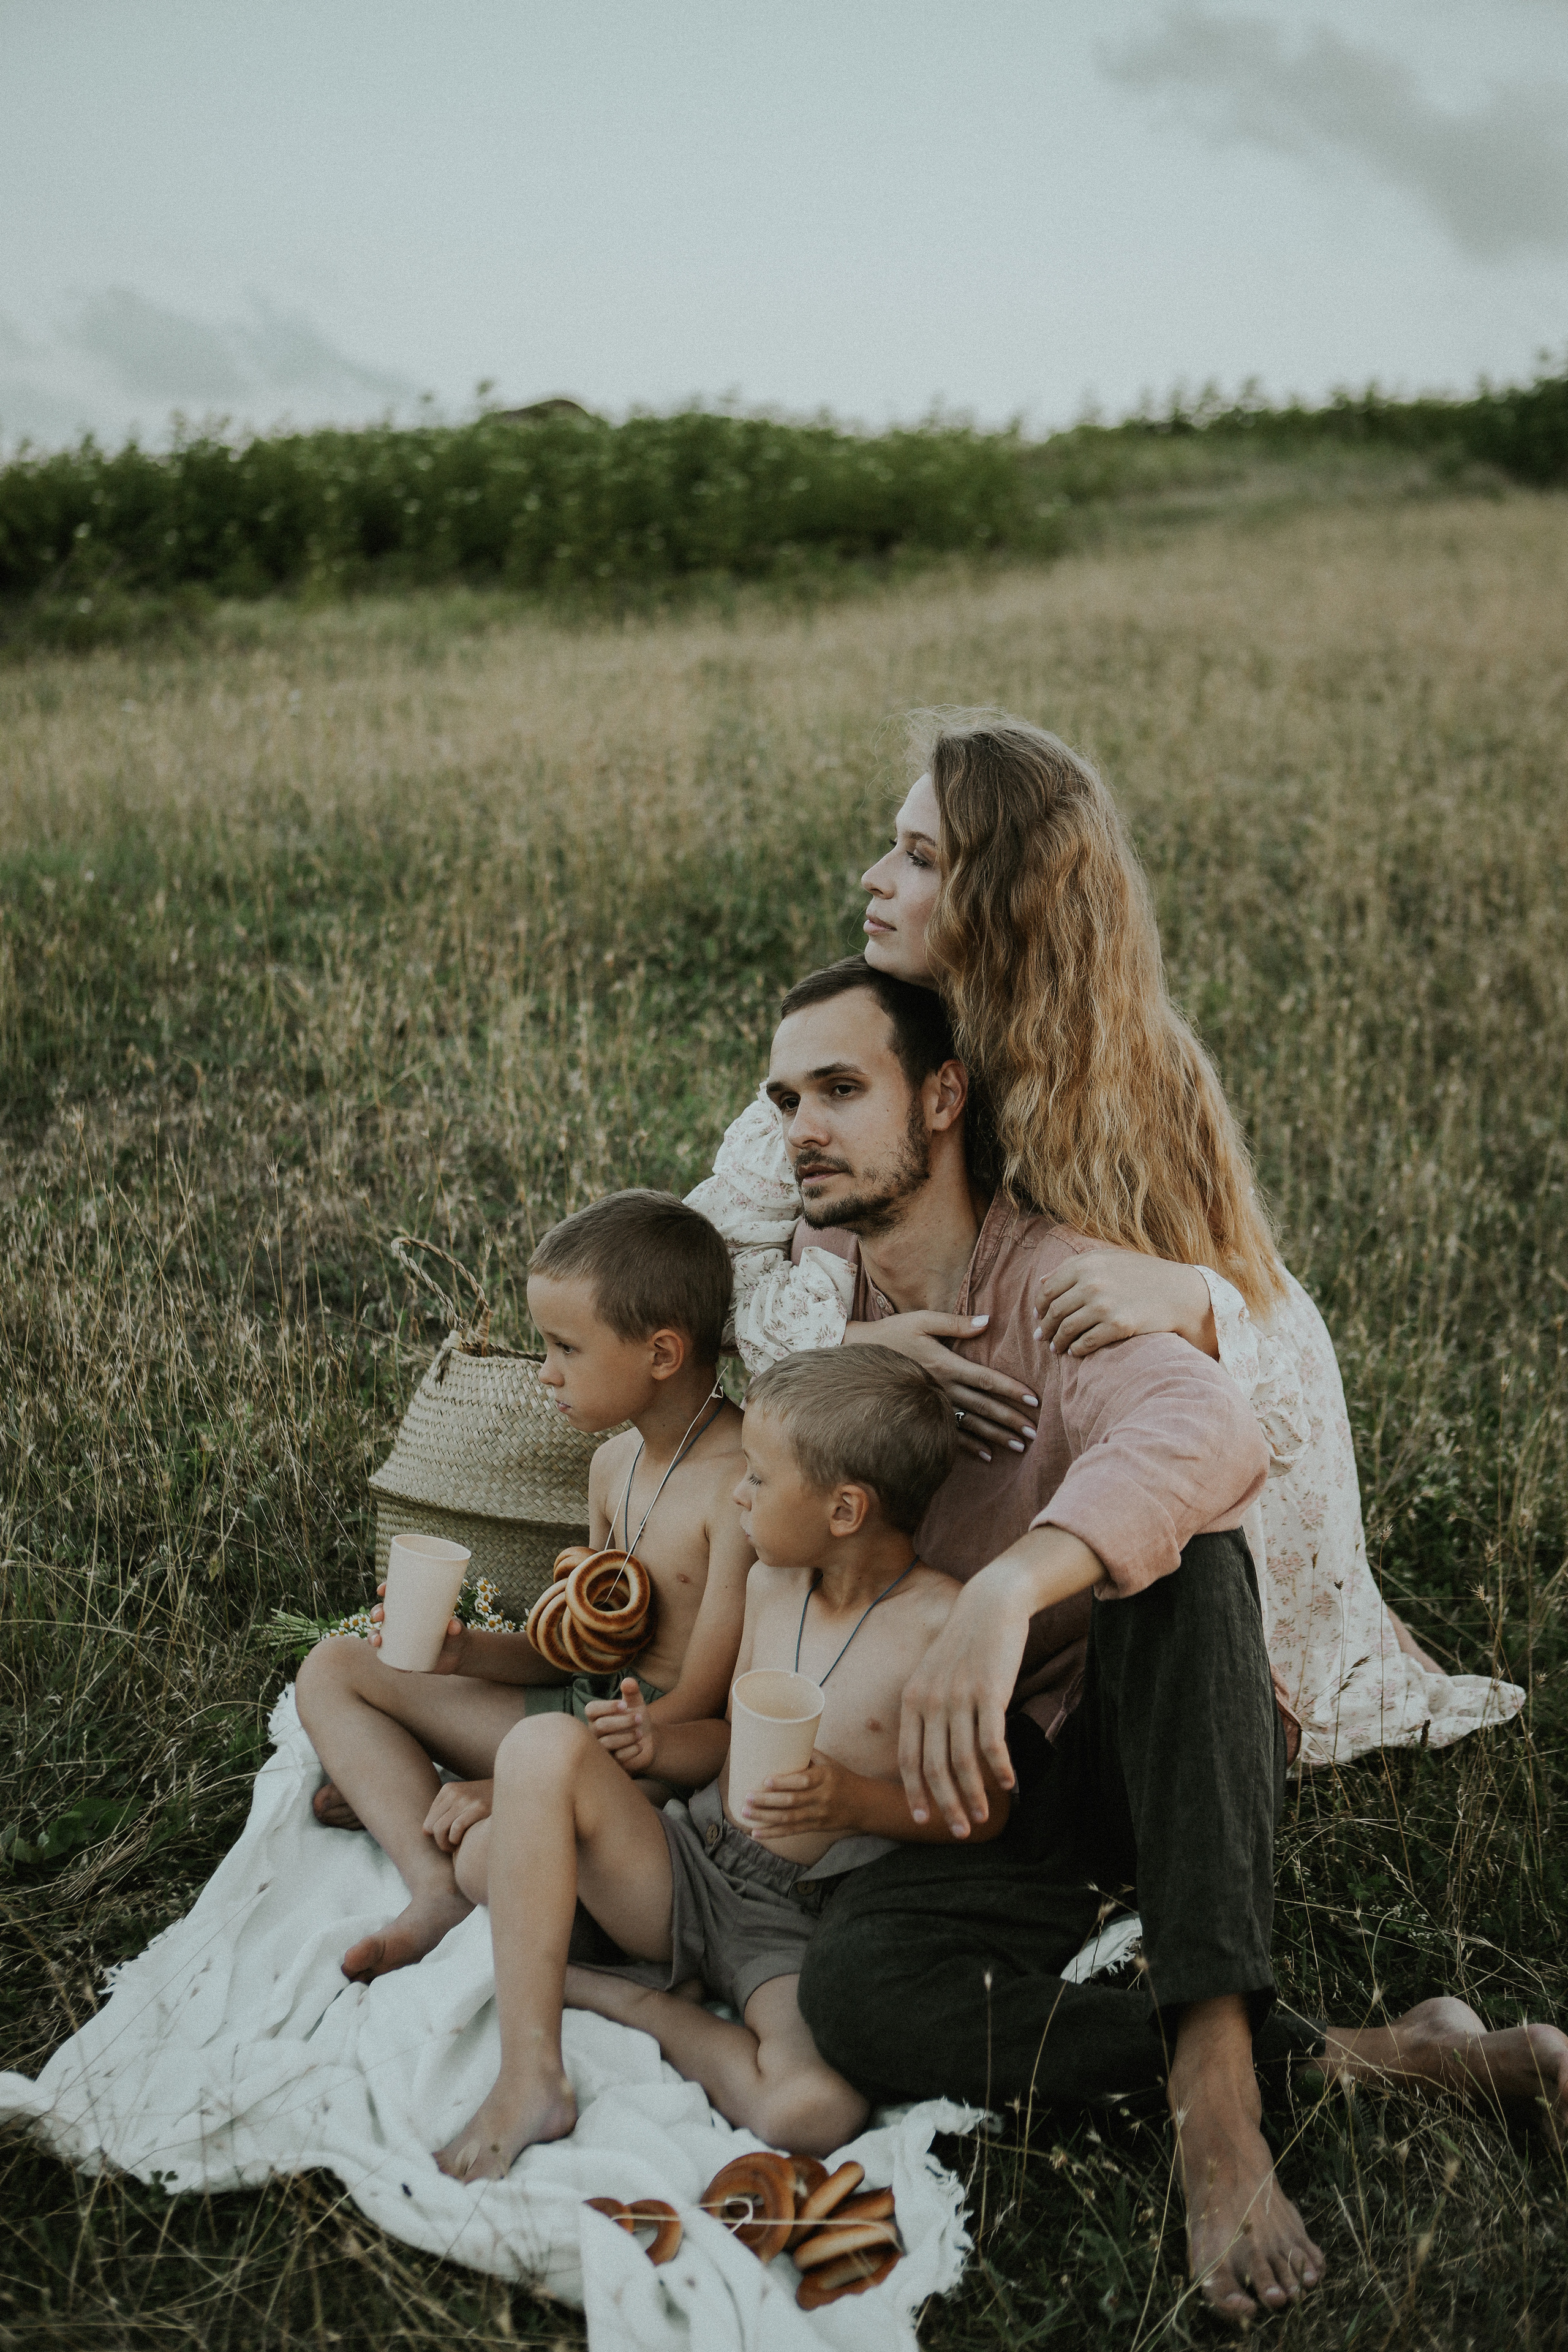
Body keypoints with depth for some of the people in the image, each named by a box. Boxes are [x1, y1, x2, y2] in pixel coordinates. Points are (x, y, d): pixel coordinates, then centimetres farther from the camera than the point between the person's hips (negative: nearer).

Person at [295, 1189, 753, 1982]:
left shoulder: (744, 1485, -22)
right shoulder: (615, 1463, 7)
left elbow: (699, 1706, -22)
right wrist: (463, 1651, -5)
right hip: (585, 1710, 9)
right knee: (333, 1669, 5)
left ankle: (392, 1797, -5)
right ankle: (438, 1890, -15)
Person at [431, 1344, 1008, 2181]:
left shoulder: (943, 1626, -13)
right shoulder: (771, 1583, 7)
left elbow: (984, 1811, -8)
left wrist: (857, 1800, -23)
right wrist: (657, 1742, -4)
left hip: (797, 1930, -5)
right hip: (689, 1867, 5)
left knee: (817, 2110, -36)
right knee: (545, 1745, -22)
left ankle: (630, 1998, -6)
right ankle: (528, 2078, -16)